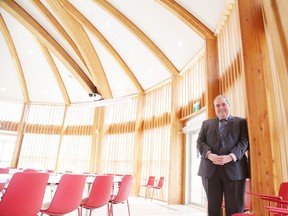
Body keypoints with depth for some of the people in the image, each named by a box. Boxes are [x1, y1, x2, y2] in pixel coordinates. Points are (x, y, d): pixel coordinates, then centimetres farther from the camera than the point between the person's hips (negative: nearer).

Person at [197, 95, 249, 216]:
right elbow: (200, 142, 9)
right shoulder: (206, 123, 19)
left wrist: (230, 157, -17)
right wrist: (209, 155, -12)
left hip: (234, 169, -2)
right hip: (210, 169, 2)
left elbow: (244, 142, -1)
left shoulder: (241, 122, 13)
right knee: (213, 206, 7)